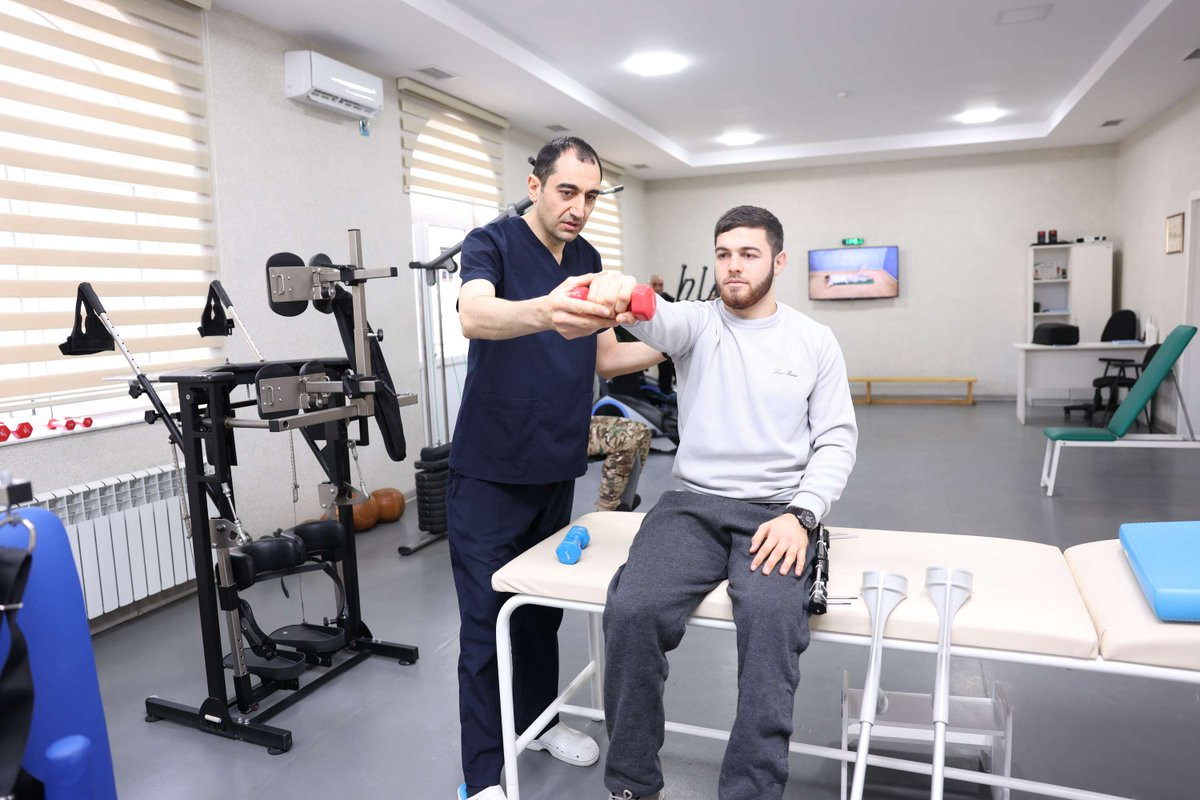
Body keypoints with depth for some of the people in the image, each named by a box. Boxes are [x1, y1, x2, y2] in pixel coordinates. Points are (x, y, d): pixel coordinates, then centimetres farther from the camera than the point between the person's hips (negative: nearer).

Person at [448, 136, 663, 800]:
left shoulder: (588, 261, 8)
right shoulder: (492, 244, -12)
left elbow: (606, 356, 12)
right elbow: (473, 316, -35)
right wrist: (544, 311, -55)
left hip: (556, 469, 6)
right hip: (489, 471, -6)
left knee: (544, 604, 19)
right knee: (485, 619, 2)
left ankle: (537, 718, 39)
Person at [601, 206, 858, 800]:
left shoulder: (815, 340, 9)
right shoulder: (698, 322, 7)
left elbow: (837, 440, 5)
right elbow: (657, 322, -18)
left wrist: (800, 515, -12)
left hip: (776, 511, 0)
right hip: (693, 504, 1)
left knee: (772, 619, -32)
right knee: (631, 611, -25)